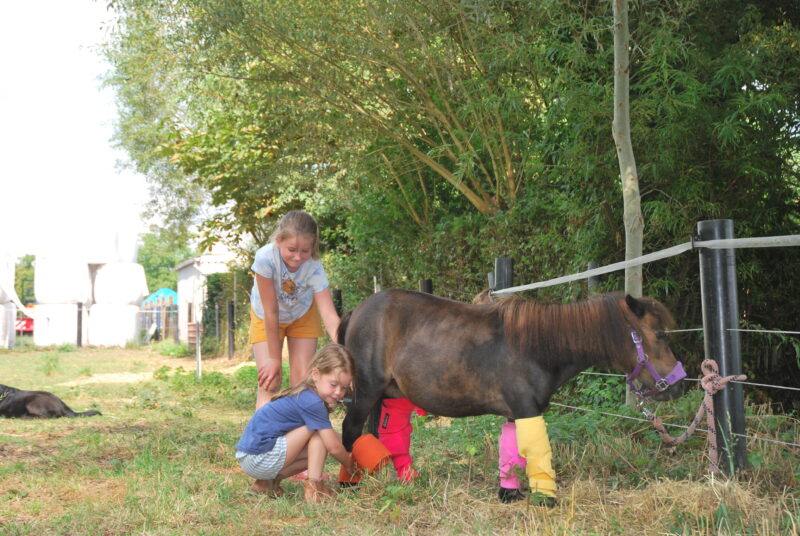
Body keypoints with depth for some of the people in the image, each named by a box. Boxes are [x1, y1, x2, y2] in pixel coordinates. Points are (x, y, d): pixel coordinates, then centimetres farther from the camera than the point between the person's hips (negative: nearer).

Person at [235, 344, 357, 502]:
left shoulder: (304, 394, 12)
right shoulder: (313, 403, -17)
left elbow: (332, 440, 19)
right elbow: (334, 447, -11)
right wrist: (350, 465, 6)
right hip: (260, 459, -10)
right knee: (319, 431, -9)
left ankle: (268, 481, 11)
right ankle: (313, 488, -11)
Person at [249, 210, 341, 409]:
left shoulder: (314, 268, -33)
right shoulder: (265, 258, -37)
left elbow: (329, 315, -38)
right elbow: (271, 312, -30)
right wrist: (274, 358, -23)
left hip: (302, 315, 1)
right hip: (265, 318, -1)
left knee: (302, 380, -6)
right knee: (269, 381, -11)